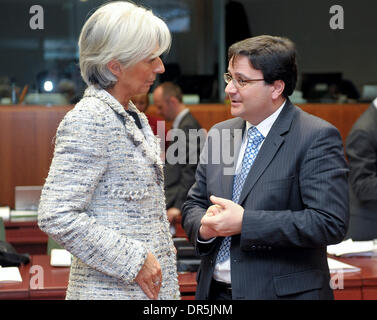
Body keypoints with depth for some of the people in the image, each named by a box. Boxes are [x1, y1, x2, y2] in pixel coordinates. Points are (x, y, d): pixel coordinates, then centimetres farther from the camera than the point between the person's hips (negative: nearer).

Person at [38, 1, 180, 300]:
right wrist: (133, 261, -20)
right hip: (113, 289, -8)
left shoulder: (134, 117, 11)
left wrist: (161, 246, 10)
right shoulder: (89, 120, -16)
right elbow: (56, 215, -23)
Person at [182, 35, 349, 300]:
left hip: (283, 291, -5)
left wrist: (245, 222, -21)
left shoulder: (317, 138, -11)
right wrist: (203, 226, -10)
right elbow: (194, 205, 14)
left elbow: (330, 223, -19)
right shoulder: (219, 134, 8)